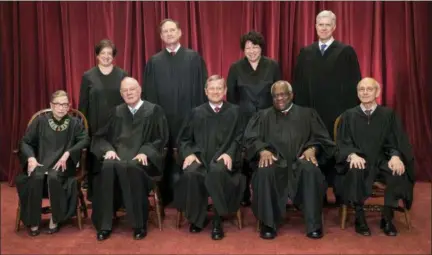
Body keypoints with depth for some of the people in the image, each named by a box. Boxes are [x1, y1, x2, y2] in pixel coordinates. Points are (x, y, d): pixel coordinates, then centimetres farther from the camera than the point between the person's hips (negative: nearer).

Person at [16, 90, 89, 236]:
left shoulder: (74, 123, 7)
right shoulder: (40, 121, 8)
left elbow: (85, 140, -7)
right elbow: (25, 142, 6)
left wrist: (67, 153, -20)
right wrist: (31, 158, -13)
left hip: (62, 164, -1)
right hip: (41, 162, 1)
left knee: (53, 177, -34)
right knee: (36, 177, -32)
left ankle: (55, 220, -14)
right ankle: (33, 222, -16)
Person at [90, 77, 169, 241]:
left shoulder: (154, 110, 8)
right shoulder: (116, 111, 19)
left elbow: (161, 138, 1)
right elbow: (100, 136, 16)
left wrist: (145, 152, -15)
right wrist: (109, 149, -6)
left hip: (142, 157, -3)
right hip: (118, 154, 3)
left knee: (130, 167, -38)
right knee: (107, 166, -33)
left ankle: (139, 224, -24)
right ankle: (104, 224, -24)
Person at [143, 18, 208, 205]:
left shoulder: (194, 57, 6)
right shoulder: (154, 62, 10)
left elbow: (202, 88, 2)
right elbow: (149, 93, 9)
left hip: (189, 118, -1)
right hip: (163, 119, 1)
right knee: (166, 160, 5)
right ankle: (167, 199, 17)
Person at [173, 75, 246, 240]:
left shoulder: (234, 111, 15)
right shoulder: (196, 112, 18)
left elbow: (239, 138, 7)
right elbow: (184, 139, 16)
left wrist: (229, 153, -12)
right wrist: (189, 153, -4)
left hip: (222, 158, -1)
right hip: (199, 156, 2)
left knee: (217, 172, -38)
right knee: (190, 173, -33)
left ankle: (217, 220, -19)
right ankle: (196, 218, -9)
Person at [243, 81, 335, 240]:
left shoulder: (307, 114, 20)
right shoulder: (263, 116, 20)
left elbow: (321, 138, 10)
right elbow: (251, 138, 5)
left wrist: (312, 149, -12)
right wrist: (262, 150, -17)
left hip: (300, 160, 0)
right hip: (274, 160, 0)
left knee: (310, 170, -34)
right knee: (265, 172, -35)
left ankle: (314, 224, -21)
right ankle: (268, 224, -22)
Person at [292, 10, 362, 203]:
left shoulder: (346, 51, 2)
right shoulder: (305, 52, 10)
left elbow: (353, 84, -2)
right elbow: (298, 84, 9)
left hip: (338, 113, -2)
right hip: (312, 113, 2)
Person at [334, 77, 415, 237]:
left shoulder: (388, 114, 7)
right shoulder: (348, 116, 6)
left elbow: (396, 141, 2)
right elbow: (343, 143, 0)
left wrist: (396, 156, -21)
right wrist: (352, 155, -23)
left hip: (381, 161, 1)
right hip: (359, 160, -1)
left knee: (398, 173, -31)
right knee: (355, 171, -35)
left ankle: (387, 218, -13)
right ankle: (360, 218, -19)